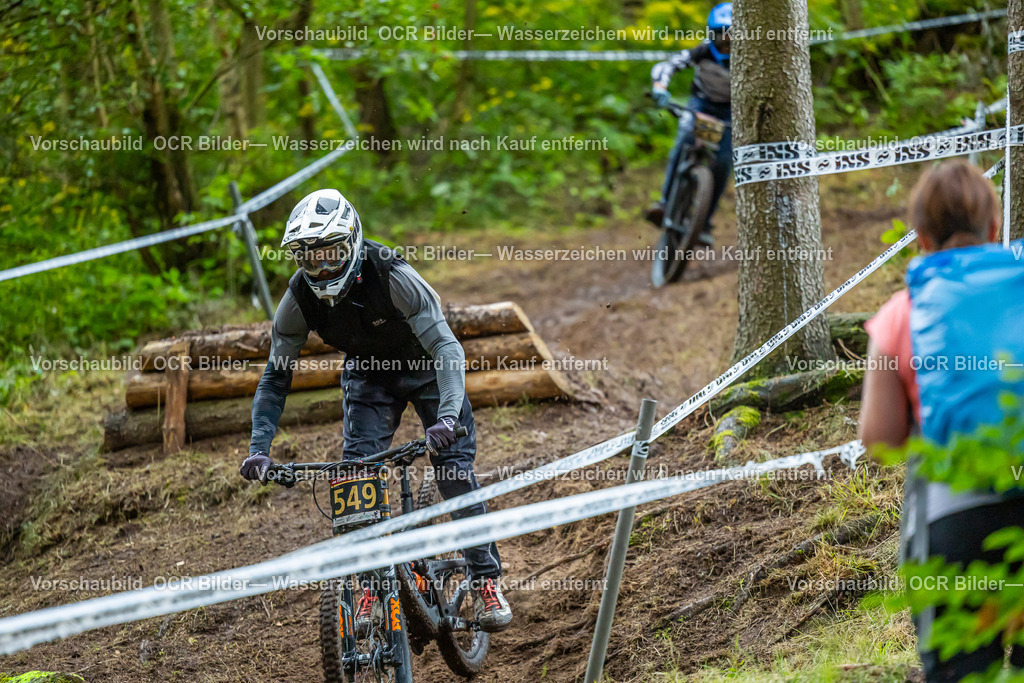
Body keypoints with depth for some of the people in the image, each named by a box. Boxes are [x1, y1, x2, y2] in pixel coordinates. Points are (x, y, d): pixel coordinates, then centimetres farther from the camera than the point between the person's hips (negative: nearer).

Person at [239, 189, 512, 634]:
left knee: (454, 467, -14)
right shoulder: (299, 298, -24)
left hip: (425, 364, -3)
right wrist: (258, 449, -26)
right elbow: (276, 377, -14)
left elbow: (446, 347, -37)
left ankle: (486, 581, -2)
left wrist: (448, 415, -53)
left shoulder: (391, 277, -36)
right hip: (368, 373, 3)